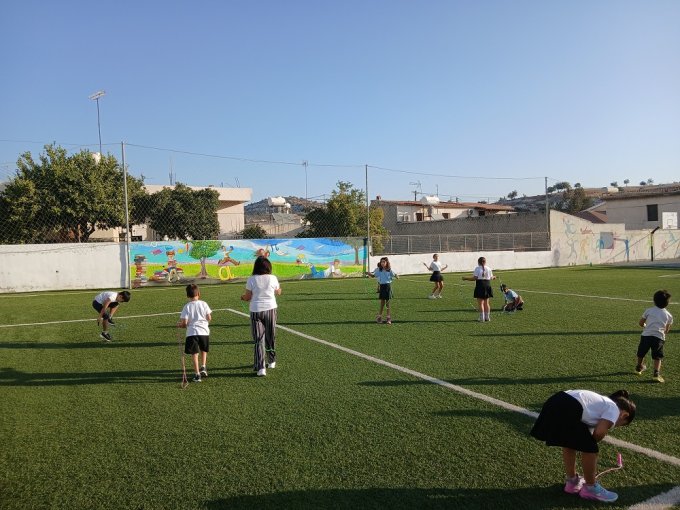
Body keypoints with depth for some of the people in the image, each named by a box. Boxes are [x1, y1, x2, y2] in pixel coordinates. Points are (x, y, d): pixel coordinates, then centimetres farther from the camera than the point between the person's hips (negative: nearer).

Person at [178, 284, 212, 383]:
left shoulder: (187, 306, -3)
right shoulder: (203, 304, 1)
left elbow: (184, 322, -7)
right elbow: (209, 318, 2)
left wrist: (180, 325, 15)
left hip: (192, 332, -2)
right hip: (204, 331, 2)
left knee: (194, 353, 2)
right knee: (204, 350, 26)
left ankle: (197, 374, -1)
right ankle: (203, 367, 15)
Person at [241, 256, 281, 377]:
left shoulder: (251, 279, -7)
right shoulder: (273, 278, -3)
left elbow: (247, 297, -1)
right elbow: (278, 292, 14)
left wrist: (243, 297, 22)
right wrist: (279, 290, 37)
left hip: (256, 311, -1)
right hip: (270, 309, 1)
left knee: (259, 339, 3)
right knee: (271, 337, 18)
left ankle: (260, 367, -5)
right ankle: (271, 361, 33)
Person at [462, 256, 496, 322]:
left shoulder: (477, 268, -7)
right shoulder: (489, 268, 7)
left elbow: (474, 278, -14)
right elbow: (490, 278, 12)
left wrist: (466, 278, -5)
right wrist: (493, 277, 35)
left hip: (480, 286, -5)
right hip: (487, 285, 5)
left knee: (480, 303, 0)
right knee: (486, 303, 14)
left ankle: (482, 318, -1)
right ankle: (487, 317, 19)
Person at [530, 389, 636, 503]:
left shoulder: (603, 403, 35)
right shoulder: (614, 409, 10)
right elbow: (599, 432, -9)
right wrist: (593, 442, 16)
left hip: (554, 403, 9)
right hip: (568, 410, -9)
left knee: (569, 444, 29)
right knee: (590, 449, 9)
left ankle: (572, 481, 45)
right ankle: (590, 488, 27)